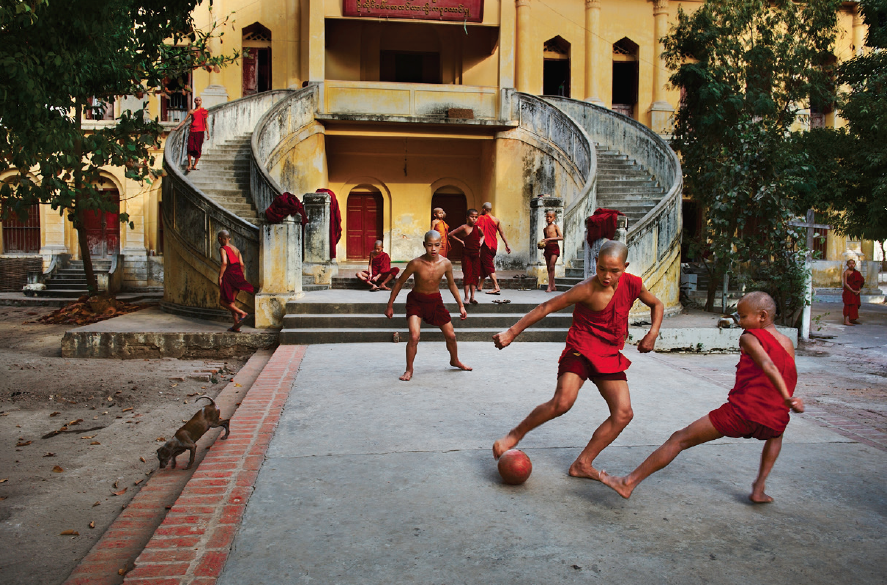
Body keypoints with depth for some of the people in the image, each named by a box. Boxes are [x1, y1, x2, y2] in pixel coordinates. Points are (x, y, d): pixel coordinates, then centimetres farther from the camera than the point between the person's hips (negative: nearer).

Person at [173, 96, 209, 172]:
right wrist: (177, 127, 6)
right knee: (190, 148, -7)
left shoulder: (204, 111, 8)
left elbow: (205, 122, 11)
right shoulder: (191, 111, 10)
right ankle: (189, 165, 1)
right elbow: (184, 120, 12)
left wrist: (208, 133, 7)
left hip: (200, 132, -1)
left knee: (198, 149, -2)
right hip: (192, 131, 1)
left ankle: (195, 165, 6)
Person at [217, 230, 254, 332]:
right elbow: (241, 264, 8)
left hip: (229, 276, -7)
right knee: (231, 301, 15)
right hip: (237, 276, 7)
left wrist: (220, 277, -16)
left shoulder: (223, 249, -6)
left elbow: (224, 263, -19)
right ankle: (236, 326, 11)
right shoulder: (236, 249, 14)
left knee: (223, 301, 2)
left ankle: (242, 313, -14)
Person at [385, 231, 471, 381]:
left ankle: (455, 361, 41)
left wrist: (461, 305, 9)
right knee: (414, 336, -20)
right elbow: (400, 282, -9)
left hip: (435, 301, 3)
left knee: (450, 335, 10)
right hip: (416, 301, -3)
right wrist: (390, 306, -5)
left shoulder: (446, 264, -14)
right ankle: (409, 370, 2)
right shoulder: (416, 263, -22)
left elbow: (451, 284, 5)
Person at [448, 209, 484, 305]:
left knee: (475, 275, 3)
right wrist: (460, 241, -5)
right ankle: (467, 297, 0)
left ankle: (472, 297, 8)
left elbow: (482, 235, 28)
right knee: (467, 275, -4)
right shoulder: (464, 227, -7)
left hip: (476, 254, 4)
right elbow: (451, 234, -3)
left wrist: (481, 240, 8)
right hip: (466, 254, -4)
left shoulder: (478, 228, 6)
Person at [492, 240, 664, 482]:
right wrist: (512, 332, -17)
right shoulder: (587, 289, -18)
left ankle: (582, 464, 5)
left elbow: (656, 305, 18)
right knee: (562, 402, -27)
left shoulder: (632, 284, -3)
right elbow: (546, 307, -16)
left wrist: (652, 334, 0)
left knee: (623, 413, -4)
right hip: (580, 350, -6)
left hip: (610, 355, 6)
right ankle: (516, 434, -3)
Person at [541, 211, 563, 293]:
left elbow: (561, 237, -10)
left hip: (554, 247, -6)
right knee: (549, 268, 5)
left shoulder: (555, 226, 0)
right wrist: (542, 243, 5)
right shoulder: (545, 229, 16)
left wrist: (550, 238, -16)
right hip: (547, 248, 6)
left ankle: (550, 286, -14)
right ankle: (553, 286, 14)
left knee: (551, 267, -15)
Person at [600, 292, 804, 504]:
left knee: (679, 439, 1)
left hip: (741, 410, -6)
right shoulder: (788, 344, 18)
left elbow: (768, 366, -16)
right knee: (776, 433, 43)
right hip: (773, 420, 6)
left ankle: (629, 482, 0)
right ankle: (758, 490, 28)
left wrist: (787, 398, -26)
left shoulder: (750, 338, 1)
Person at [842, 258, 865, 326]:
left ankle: (852, 320, 19)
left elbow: (859, 282, 16)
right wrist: (853, 291, -16)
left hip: (855, 292, 7)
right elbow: (845, 283, -14)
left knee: (855, 305, 10)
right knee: (848, 305, -9)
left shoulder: (856, 272, 11)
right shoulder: (846, 272, -8)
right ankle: (846, 320, -9)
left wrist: (859, 290, 0)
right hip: (848, 291, -7)